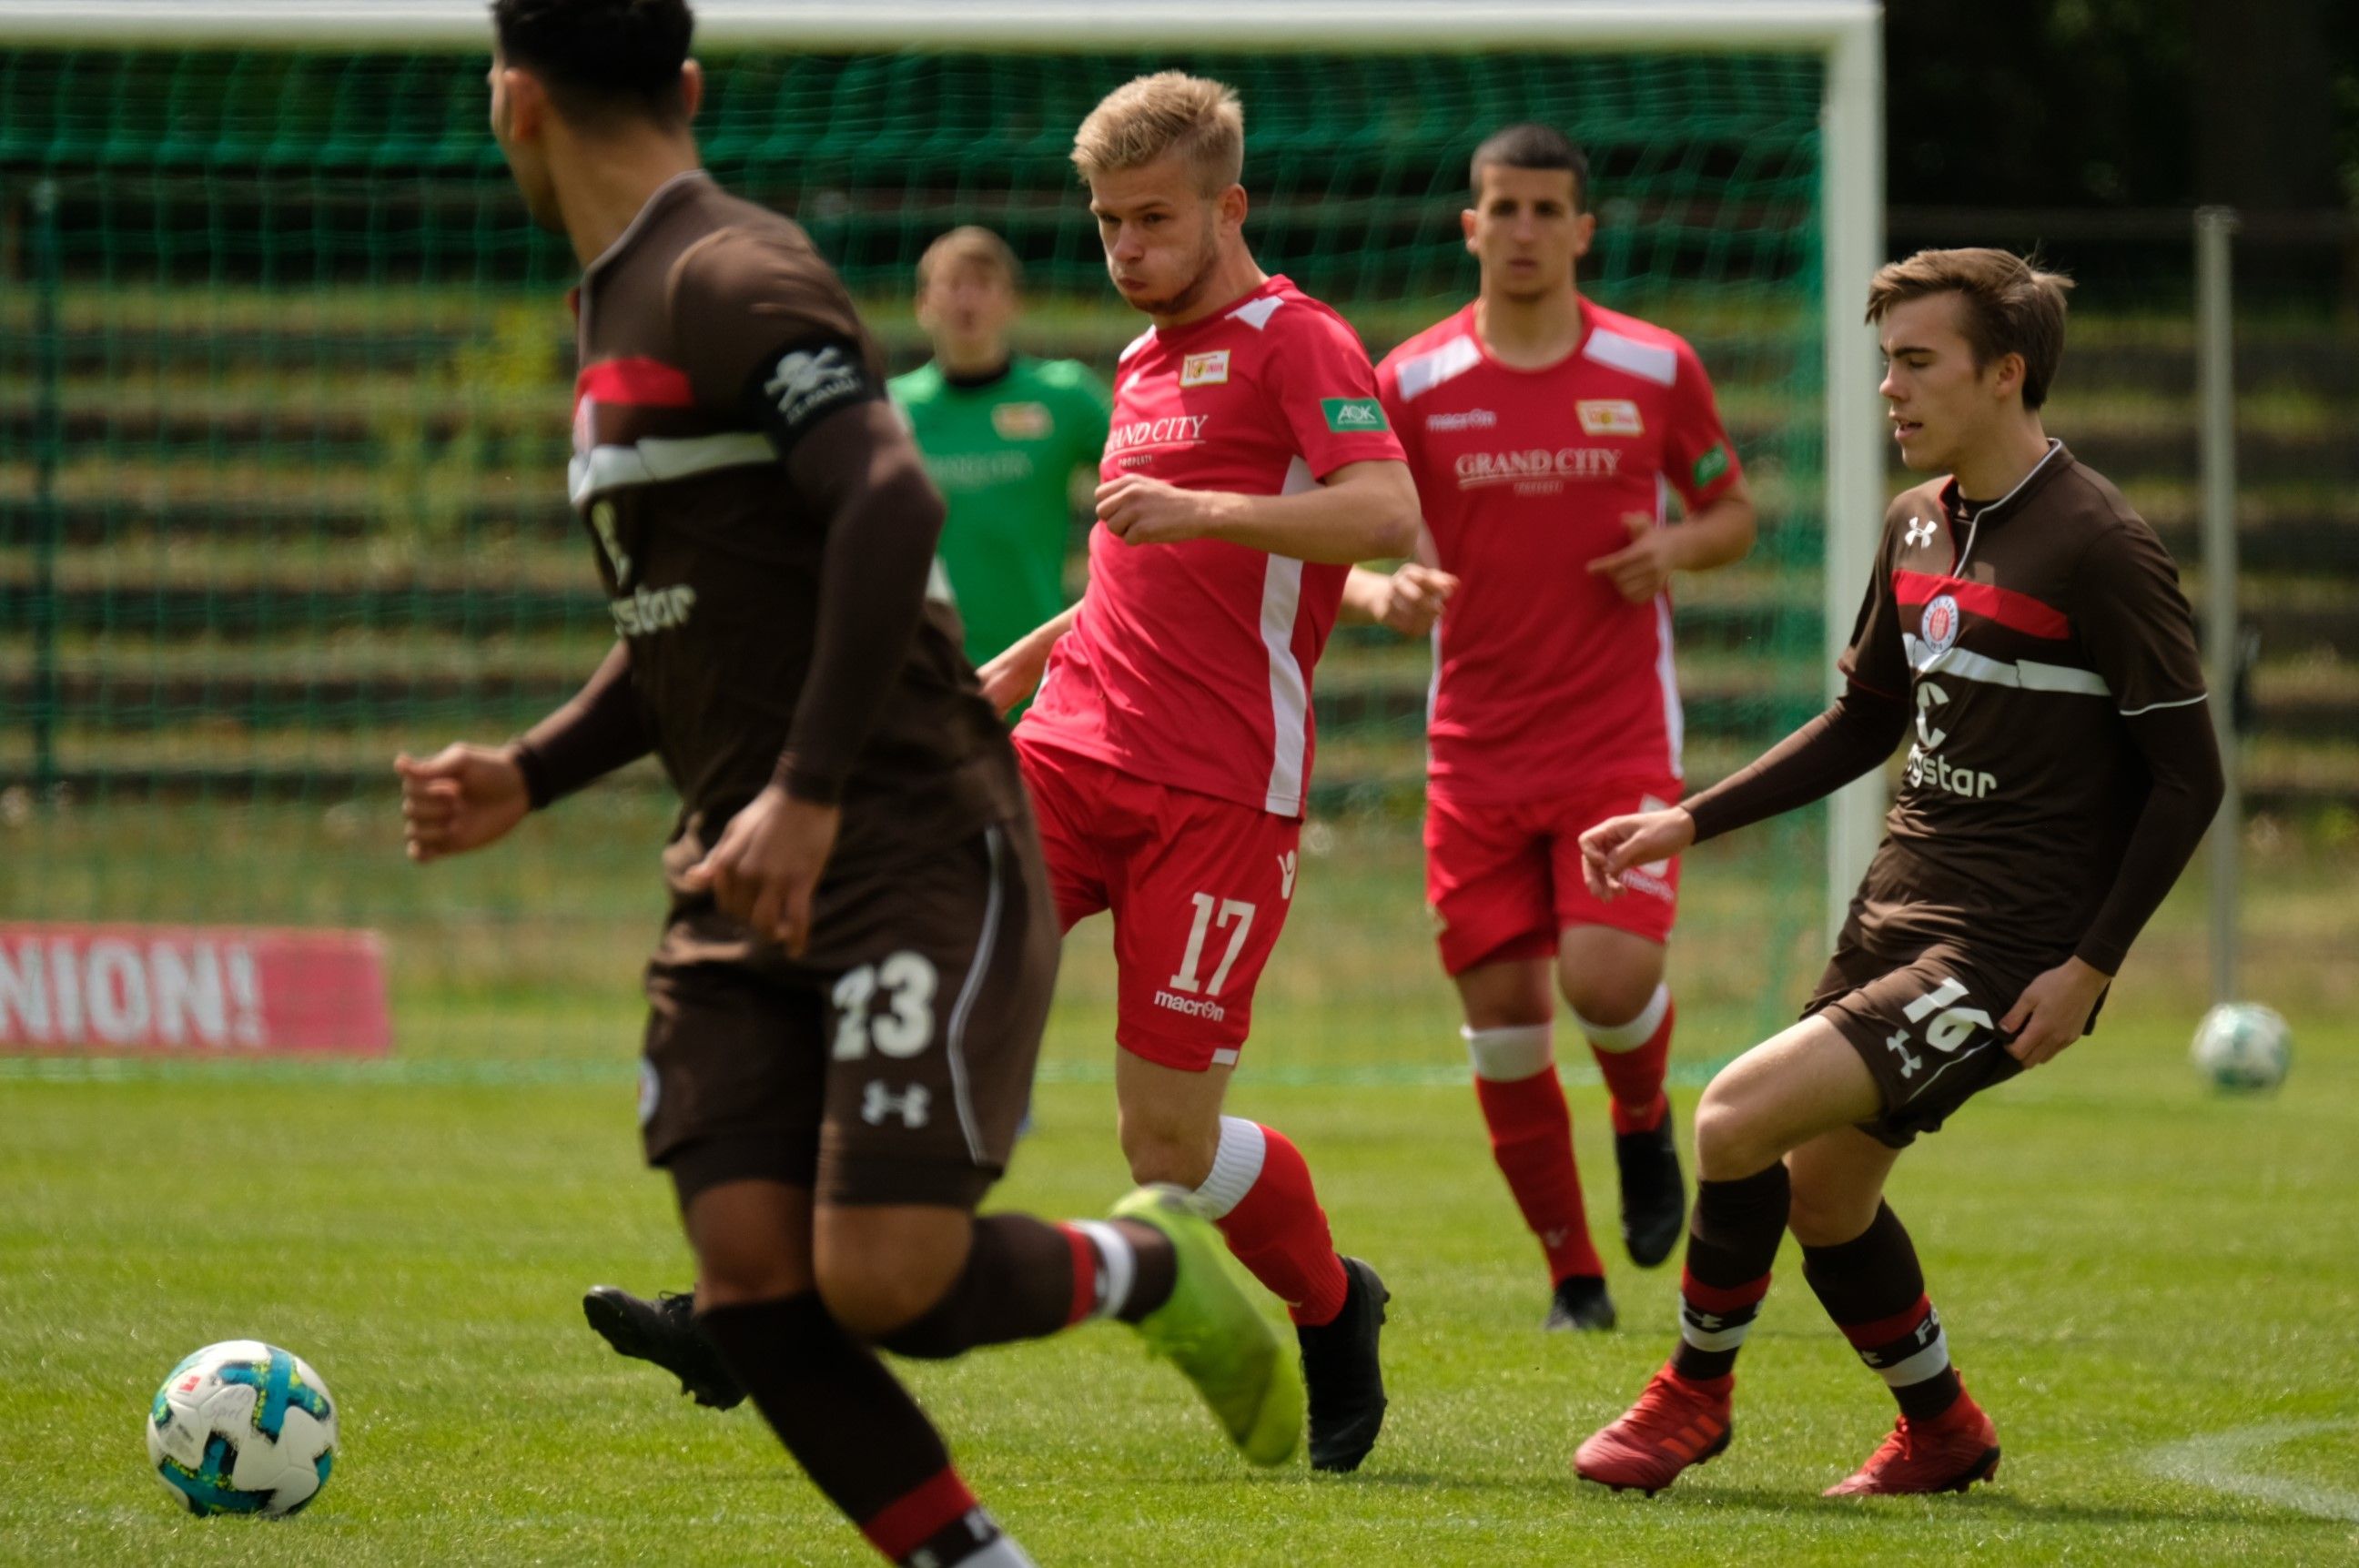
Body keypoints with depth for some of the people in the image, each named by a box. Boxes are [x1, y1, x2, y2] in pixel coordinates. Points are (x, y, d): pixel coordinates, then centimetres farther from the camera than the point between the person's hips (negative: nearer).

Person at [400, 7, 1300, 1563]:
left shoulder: (732, 279, -12)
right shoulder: (620, 311, 19)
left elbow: (893, 502, -26)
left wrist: (808, 794, -29)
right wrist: (529, 776, 18)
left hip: (910, 856, -9)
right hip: (740, 883, 9)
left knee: (886, 1283, -17)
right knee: (753, 1291, -6)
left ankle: (1151, 1271, 13)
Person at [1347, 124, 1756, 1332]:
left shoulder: (1656, 370, 2)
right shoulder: (1412, 384, 1)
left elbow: (1733, 515, 14)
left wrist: (1678, 547, -9)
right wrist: (1379, 590, -20)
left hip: (1622, 740, -1)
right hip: (1477, 753, 1)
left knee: (1609, 979, -20)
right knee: (1501, 1018, -2)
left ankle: (1644, 1122, 16)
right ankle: (1571, 1272, 14)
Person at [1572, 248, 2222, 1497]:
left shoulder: (2097, 548, -15)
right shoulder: (1918, 525, 10)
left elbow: (2189, 775, -13)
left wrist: (2091, 967, -17)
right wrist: (1690, 822, 15)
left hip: (2008, 948, -8)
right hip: (1898, 910, 9)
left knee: (1741, 1114, -17)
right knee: (1818, 1193, 13)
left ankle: (1694, 1395, 4)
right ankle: (1941, 1432, 34)